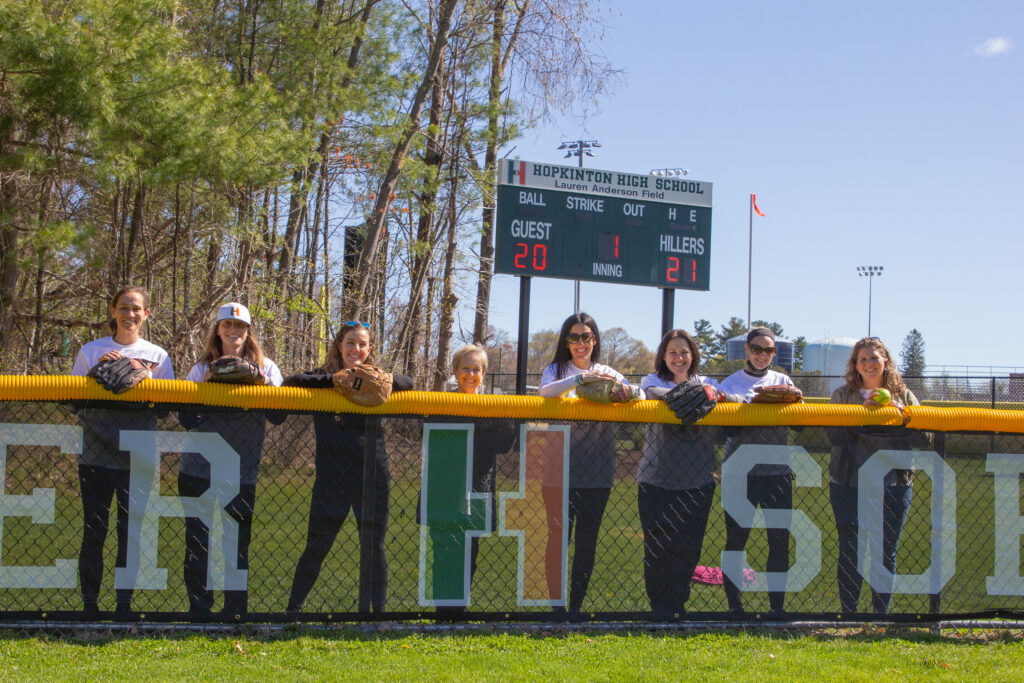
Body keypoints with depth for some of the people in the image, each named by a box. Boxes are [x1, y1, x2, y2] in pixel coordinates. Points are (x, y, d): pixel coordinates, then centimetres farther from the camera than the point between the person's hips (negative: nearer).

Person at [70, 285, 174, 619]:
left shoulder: (157, 356, 9)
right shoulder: (91, 351, 8)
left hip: (137, 459, 1)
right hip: (96, 454, 0)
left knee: (131, 531, 2)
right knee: (94, 530, 0)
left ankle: (124, 604, 12)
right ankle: (89, 604, 9)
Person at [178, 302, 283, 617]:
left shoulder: (265, 367, 8)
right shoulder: (203, 369, 9)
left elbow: (280, 415, -3)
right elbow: (187, 418, 0)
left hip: (242, 473, -1)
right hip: (199, 471, 1)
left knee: (238, 546, 4)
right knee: (198, 545, 4)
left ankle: (236, 615, 13)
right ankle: (199, 612, 13)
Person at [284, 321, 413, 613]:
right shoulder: (323, 377, 5)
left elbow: (407, 383, -5)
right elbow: (290, 382, -12)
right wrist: (337, 379, -19)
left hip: (372, 478, 1)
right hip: (332, 478, -1)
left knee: (373, 549, 6)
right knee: (316, 547, 2)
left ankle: (373, 611, 16)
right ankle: (293, 609, 14)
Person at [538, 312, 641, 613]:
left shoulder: (608, 373, 11)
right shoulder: (556, 370, 4)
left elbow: (639, 396, -3)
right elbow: (545, 392, -18)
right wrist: (582, 378, -31)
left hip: (597, 472, 3)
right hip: (562, 469, -2)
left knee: (587, 542, 7)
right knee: (558, 538, -3)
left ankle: (576, 606, 17)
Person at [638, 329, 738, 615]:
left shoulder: (705, 383, 11)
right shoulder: (654, 380, 6)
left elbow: (738, 399, -4)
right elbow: (652, 393, -18)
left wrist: (717, 396, -26)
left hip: (697, 482, 2)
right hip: (657, 480, -2)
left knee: (688, 549, 2)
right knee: (658, 548, -1)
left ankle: (678, 607, 16)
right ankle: (660, 610, 11)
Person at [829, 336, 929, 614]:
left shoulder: (903, 395, 10)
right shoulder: (843, 395, 6)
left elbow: (922, 438, 1)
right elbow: (835, 435, -9)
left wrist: (901, 414, -12)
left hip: (893, 485, 1)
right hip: (850, 485, -1)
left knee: (886, 555, 6)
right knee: (850, 554, 2)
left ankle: (881, 616, 17)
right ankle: (848, 615, 12)